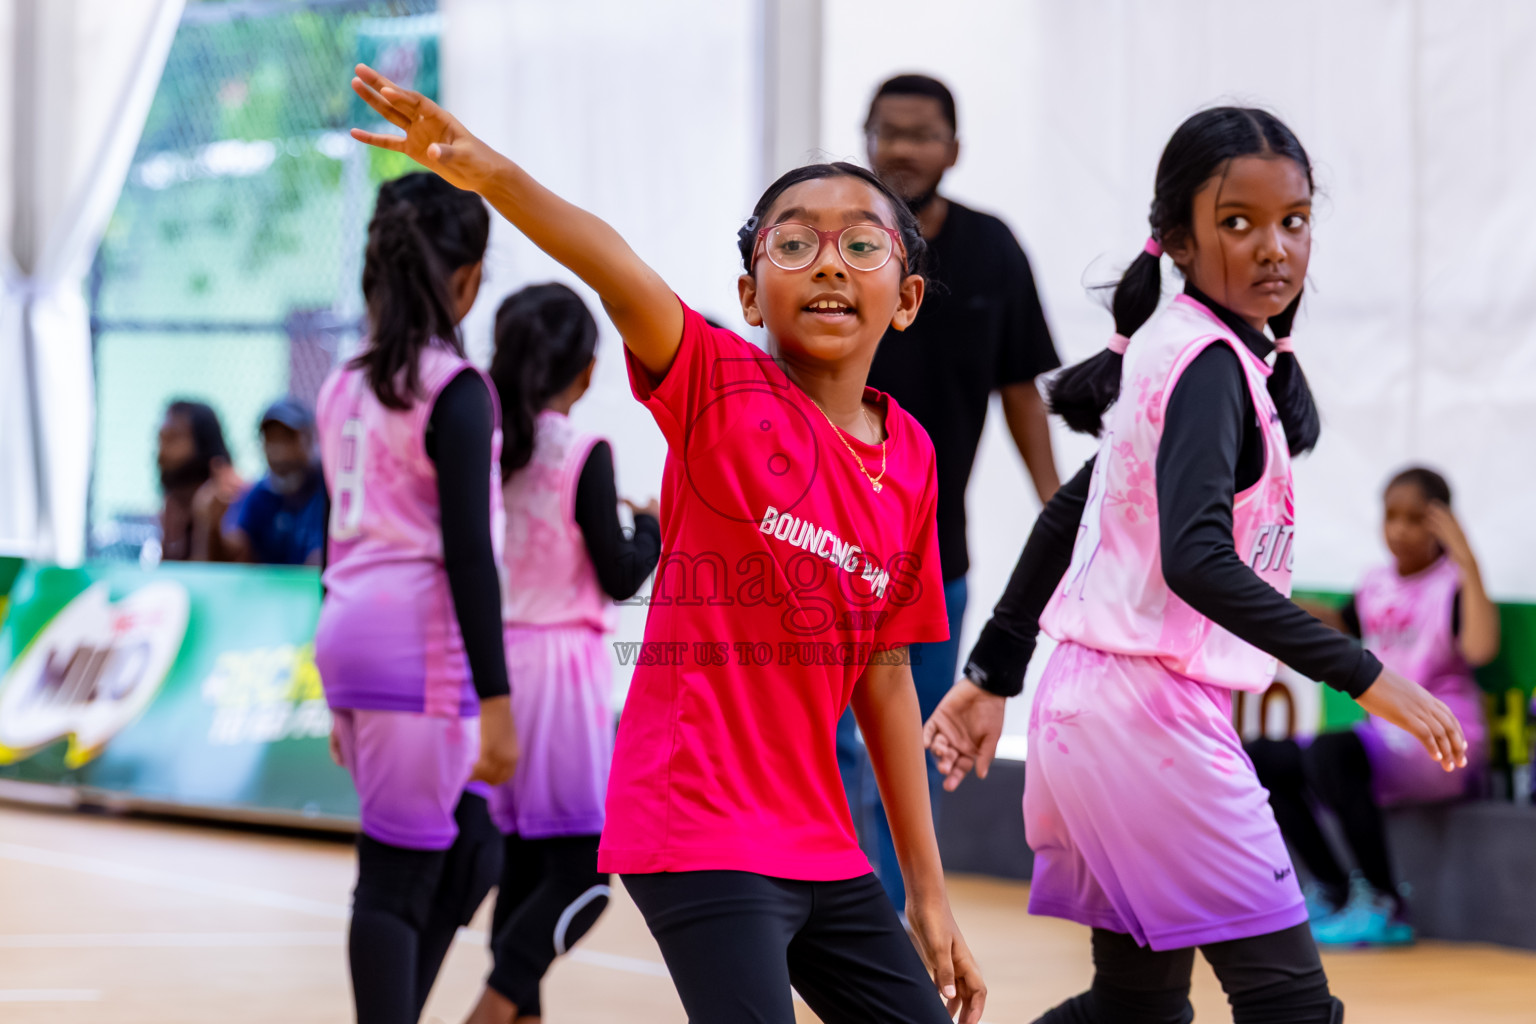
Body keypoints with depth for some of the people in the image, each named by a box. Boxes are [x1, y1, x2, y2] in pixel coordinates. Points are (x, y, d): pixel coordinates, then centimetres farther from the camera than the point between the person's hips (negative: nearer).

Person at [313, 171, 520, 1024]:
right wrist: (496, 704, -16)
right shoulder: (454, 390, -11)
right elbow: (467, 554, -16)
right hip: (421, 652, -8)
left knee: (470, 854, 15)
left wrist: (342, 701, 24)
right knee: (400, 878, -5)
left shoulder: (346, 385, 13)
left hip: (350, 636, 8)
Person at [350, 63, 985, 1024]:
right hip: (701, 830, -7)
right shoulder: (724, 389, -8)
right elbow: (621, 275, -28)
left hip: (819, 849, 7)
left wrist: (928, 893, 16)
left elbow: (884, 675, 14)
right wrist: (493, 173, -46)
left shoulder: (911, 456, 7)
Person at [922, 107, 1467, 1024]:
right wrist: (1363, 675, -32)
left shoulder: (1168, 351, 13)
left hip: (1088, 702, 10)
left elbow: (1071, 510, 19)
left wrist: (994, 674, 23)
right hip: (1152, 708, -10)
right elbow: (1196, 560, -29)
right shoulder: (1212, 364, -15)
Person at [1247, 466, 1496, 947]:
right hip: (1383, 741, 7)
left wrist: (1467, 563, -28)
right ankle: (1333, 892, 0)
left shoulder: (1451, 585, -8)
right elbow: (1337, 626, 27)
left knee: (1329, 751, -33)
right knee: (1261, 758, -4)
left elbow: (1481, 649, -27)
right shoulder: (1376, 585, 11)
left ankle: (1386, 908, -25)